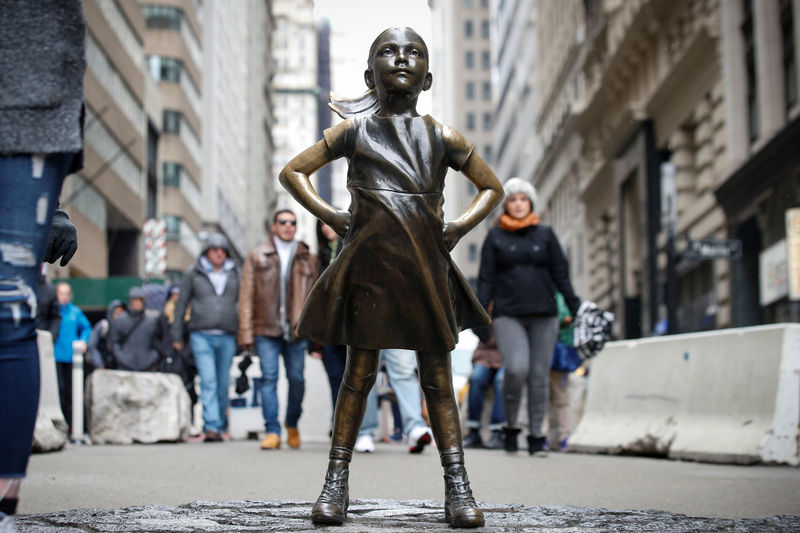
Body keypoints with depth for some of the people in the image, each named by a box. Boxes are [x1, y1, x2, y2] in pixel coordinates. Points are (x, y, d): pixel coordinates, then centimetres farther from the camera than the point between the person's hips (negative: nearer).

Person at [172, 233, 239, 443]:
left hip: (227, 337, 2)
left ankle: (220, 426, 16)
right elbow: (181, 305, 10)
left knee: (223, 384, 5)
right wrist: (176, 337, 6)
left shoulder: (235, 275, 13)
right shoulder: (193, 274, 8)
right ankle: (211, 427, -20)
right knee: (208, 382, -14)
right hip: (201, 336, -2)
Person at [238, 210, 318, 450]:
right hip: (266, 329, -1)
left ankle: (292, 424, 23)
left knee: (297, 378, 0)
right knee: (269, 377, -6)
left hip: (297, 330, 1)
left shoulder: (308, 260, 13)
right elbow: (247, 296, 5)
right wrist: (246, 332, -3)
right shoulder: (257, 257, 10)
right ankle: (272, 431, -3)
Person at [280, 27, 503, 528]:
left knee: (438, 378, 3)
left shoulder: (443, 138, 8)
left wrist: (459, 227, 4)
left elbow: (492, 187, 19)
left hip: (427, 268, 1)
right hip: (370, 263, -1)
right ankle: (336, 482, 9)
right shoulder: (354, 130, 5)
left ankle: (458, 487, 6)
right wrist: (330, 215, 0)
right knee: (360, 373, 2)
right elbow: (293, 172, 11)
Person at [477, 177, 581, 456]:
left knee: (539, 375, 0)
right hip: (508, 315, -2)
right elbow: (486, 279, 8)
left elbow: (561, 274, 12)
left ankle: (536, 436, 8)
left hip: (543, 315, 2)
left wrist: (575, 307, 5)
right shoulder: (495, 237, 9)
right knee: (517, 368, -21)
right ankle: (510, 425, -1)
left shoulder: (545, 234, 12)